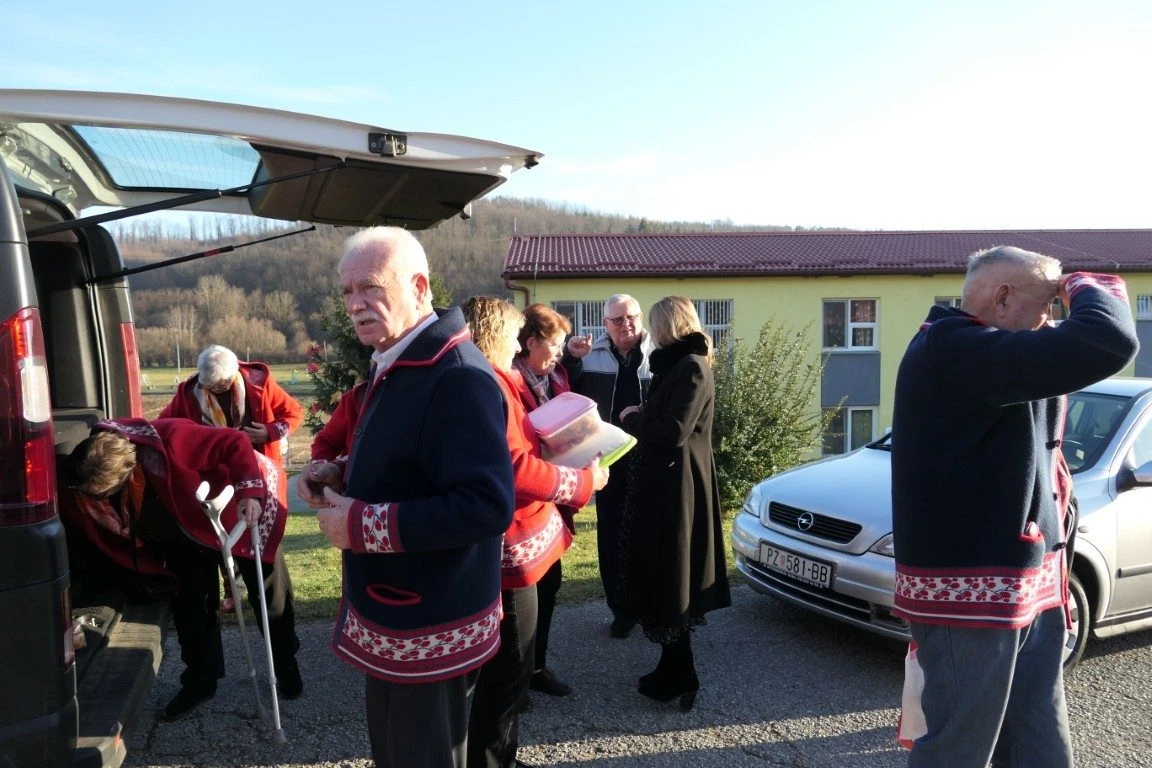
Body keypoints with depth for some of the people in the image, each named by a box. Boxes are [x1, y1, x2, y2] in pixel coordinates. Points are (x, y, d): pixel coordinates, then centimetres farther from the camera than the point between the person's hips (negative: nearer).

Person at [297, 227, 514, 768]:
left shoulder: (458, 377, -25)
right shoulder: (396, 367, 10)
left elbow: (487, 506, -33)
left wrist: (361, 524, -27)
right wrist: (340, 483, 3)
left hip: (430, 629, -10)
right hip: (393, 614, 10)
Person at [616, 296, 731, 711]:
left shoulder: (692, 367, -15)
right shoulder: (679, 365, 16)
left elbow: (674, 431, -22)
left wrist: (632, 419, -9)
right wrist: (642, 416, 0)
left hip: (675, 488, -10)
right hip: (664, 483, 10)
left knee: (668, 579, -1)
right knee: (662, 576, 14)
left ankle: (679, 677, 10)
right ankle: (673, 670, 24)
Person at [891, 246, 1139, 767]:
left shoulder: (970, 354, 13)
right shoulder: (951, 349, -22)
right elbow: (1107, 343, -28)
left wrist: (1085, 299, 9)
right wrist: (1083, 288, -8)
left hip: (1024, 585, 10)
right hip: (970, 592, -10)